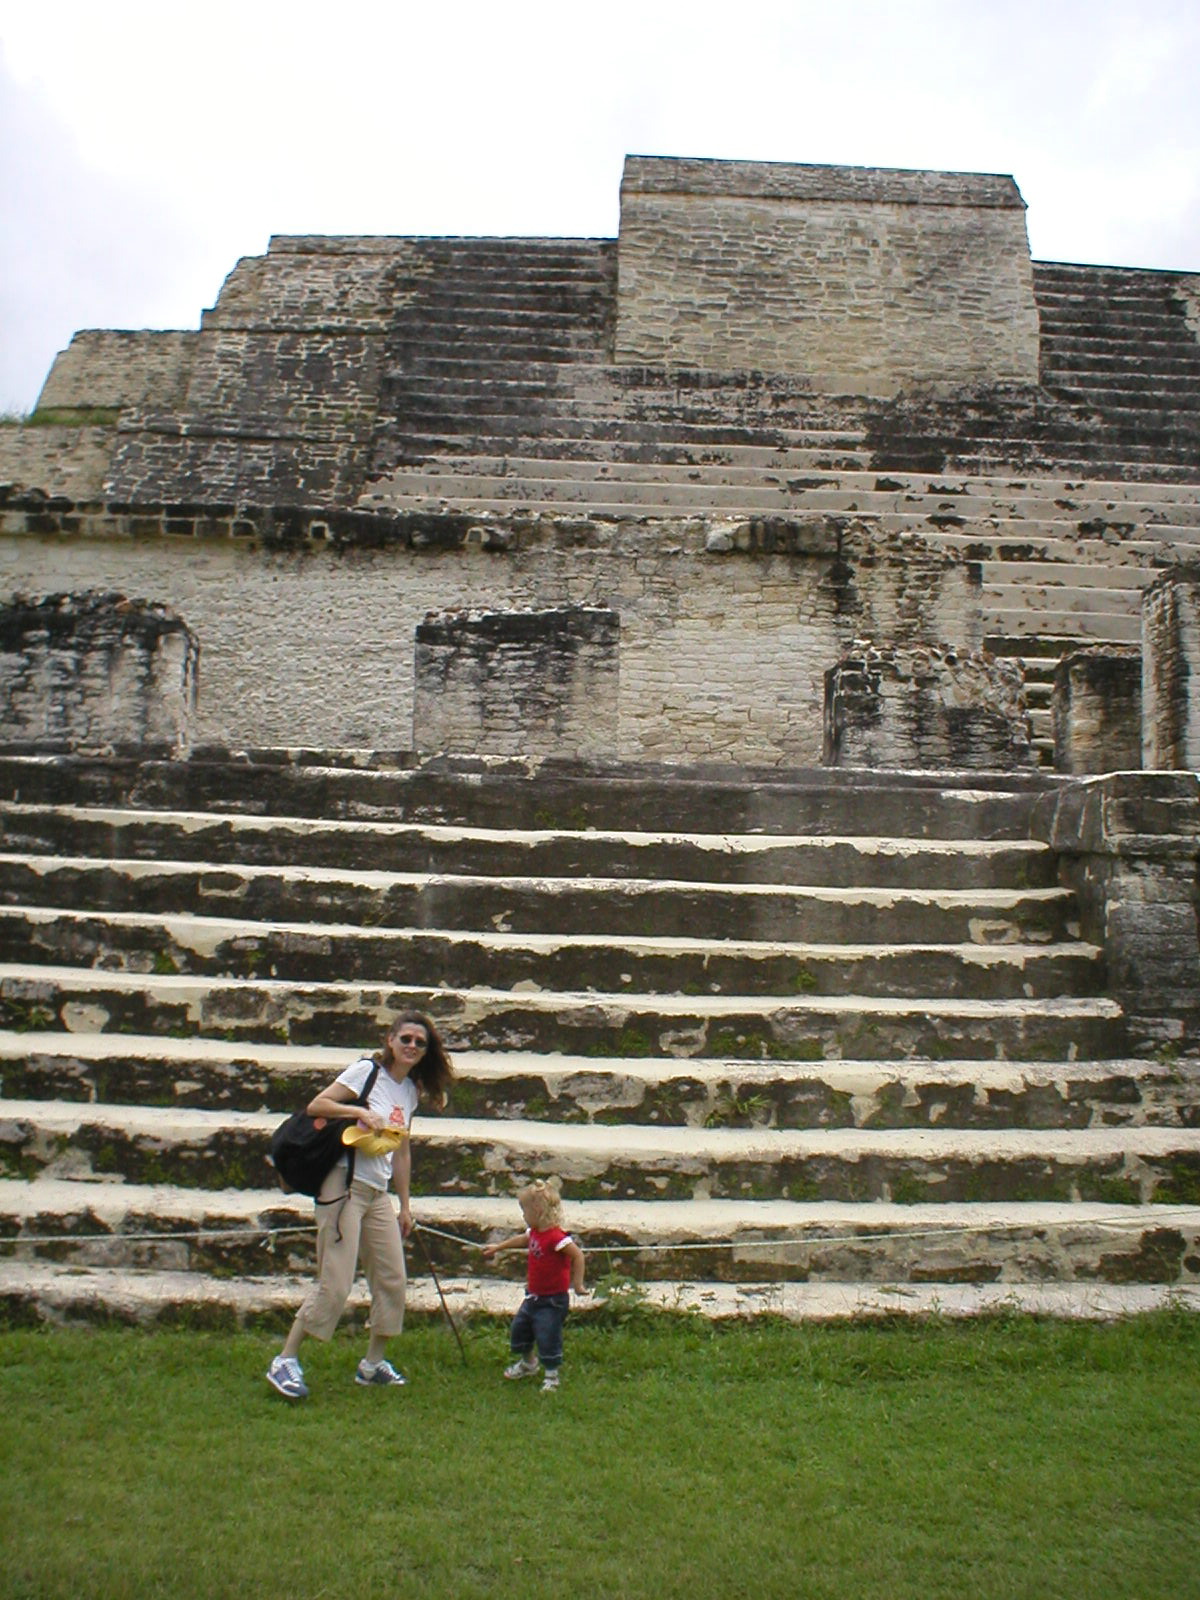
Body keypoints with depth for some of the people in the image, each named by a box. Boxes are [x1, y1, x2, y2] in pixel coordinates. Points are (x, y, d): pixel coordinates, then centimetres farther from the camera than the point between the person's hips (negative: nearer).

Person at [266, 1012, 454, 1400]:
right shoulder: (367, 1070, -6)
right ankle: (285, 1361, 5)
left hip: (378, 1194, 7)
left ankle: (373, 1364, 23)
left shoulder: (412, 1090, 13)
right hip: (344, 1185, -7)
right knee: (334, 1284, -8)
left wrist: (405, 1205, 19)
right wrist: (361, 1111, -23)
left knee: (393, 1280, 8)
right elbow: (315, 1106, -13)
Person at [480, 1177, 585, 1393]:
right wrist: (497, 1247, 33)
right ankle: (528, 1364, 43)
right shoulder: (535, 1232, 1)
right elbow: (522, 1240, 22)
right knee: (519, 1329, 20)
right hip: (533, 1296, 10)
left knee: (548, 1337, -5)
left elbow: (577, 1255, -29)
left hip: (552, 1300, -9)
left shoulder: (556, 1236, -28)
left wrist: (577, 1283, -26)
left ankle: (551, 1375, 15)